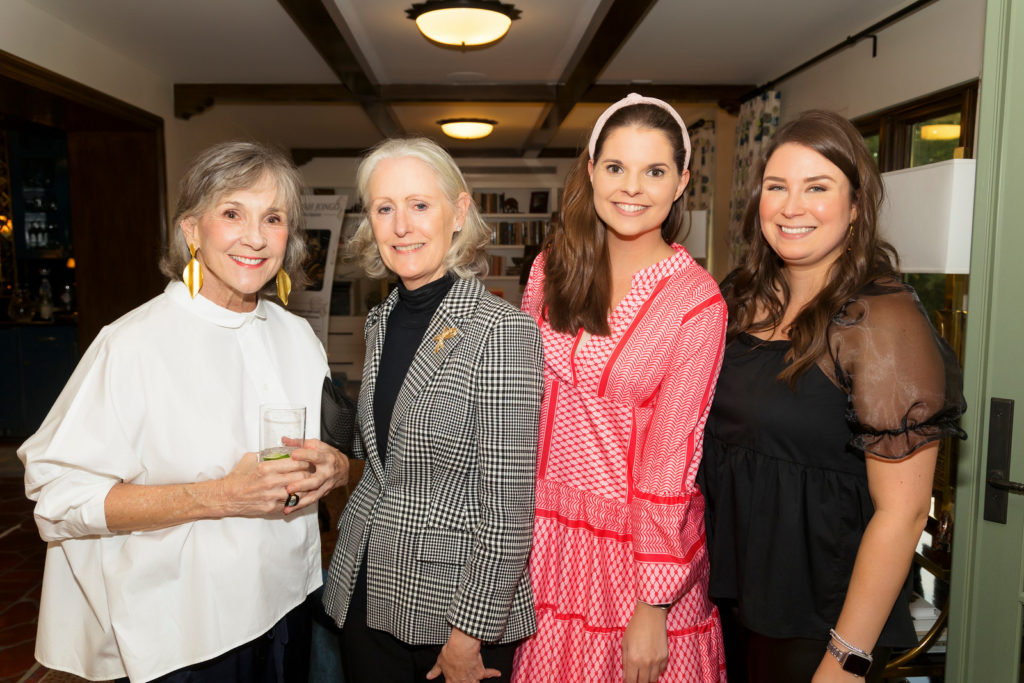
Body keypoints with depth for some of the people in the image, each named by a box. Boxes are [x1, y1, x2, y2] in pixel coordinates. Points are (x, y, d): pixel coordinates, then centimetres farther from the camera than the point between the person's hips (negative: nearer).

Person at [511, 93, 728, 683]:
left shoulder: (697, 301, -12)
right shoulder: (553, 268, 0)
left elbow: (671, 457, -13)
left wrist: (653, 603, -12)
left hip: (639, 539, -3)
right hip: (544, 526, 4)